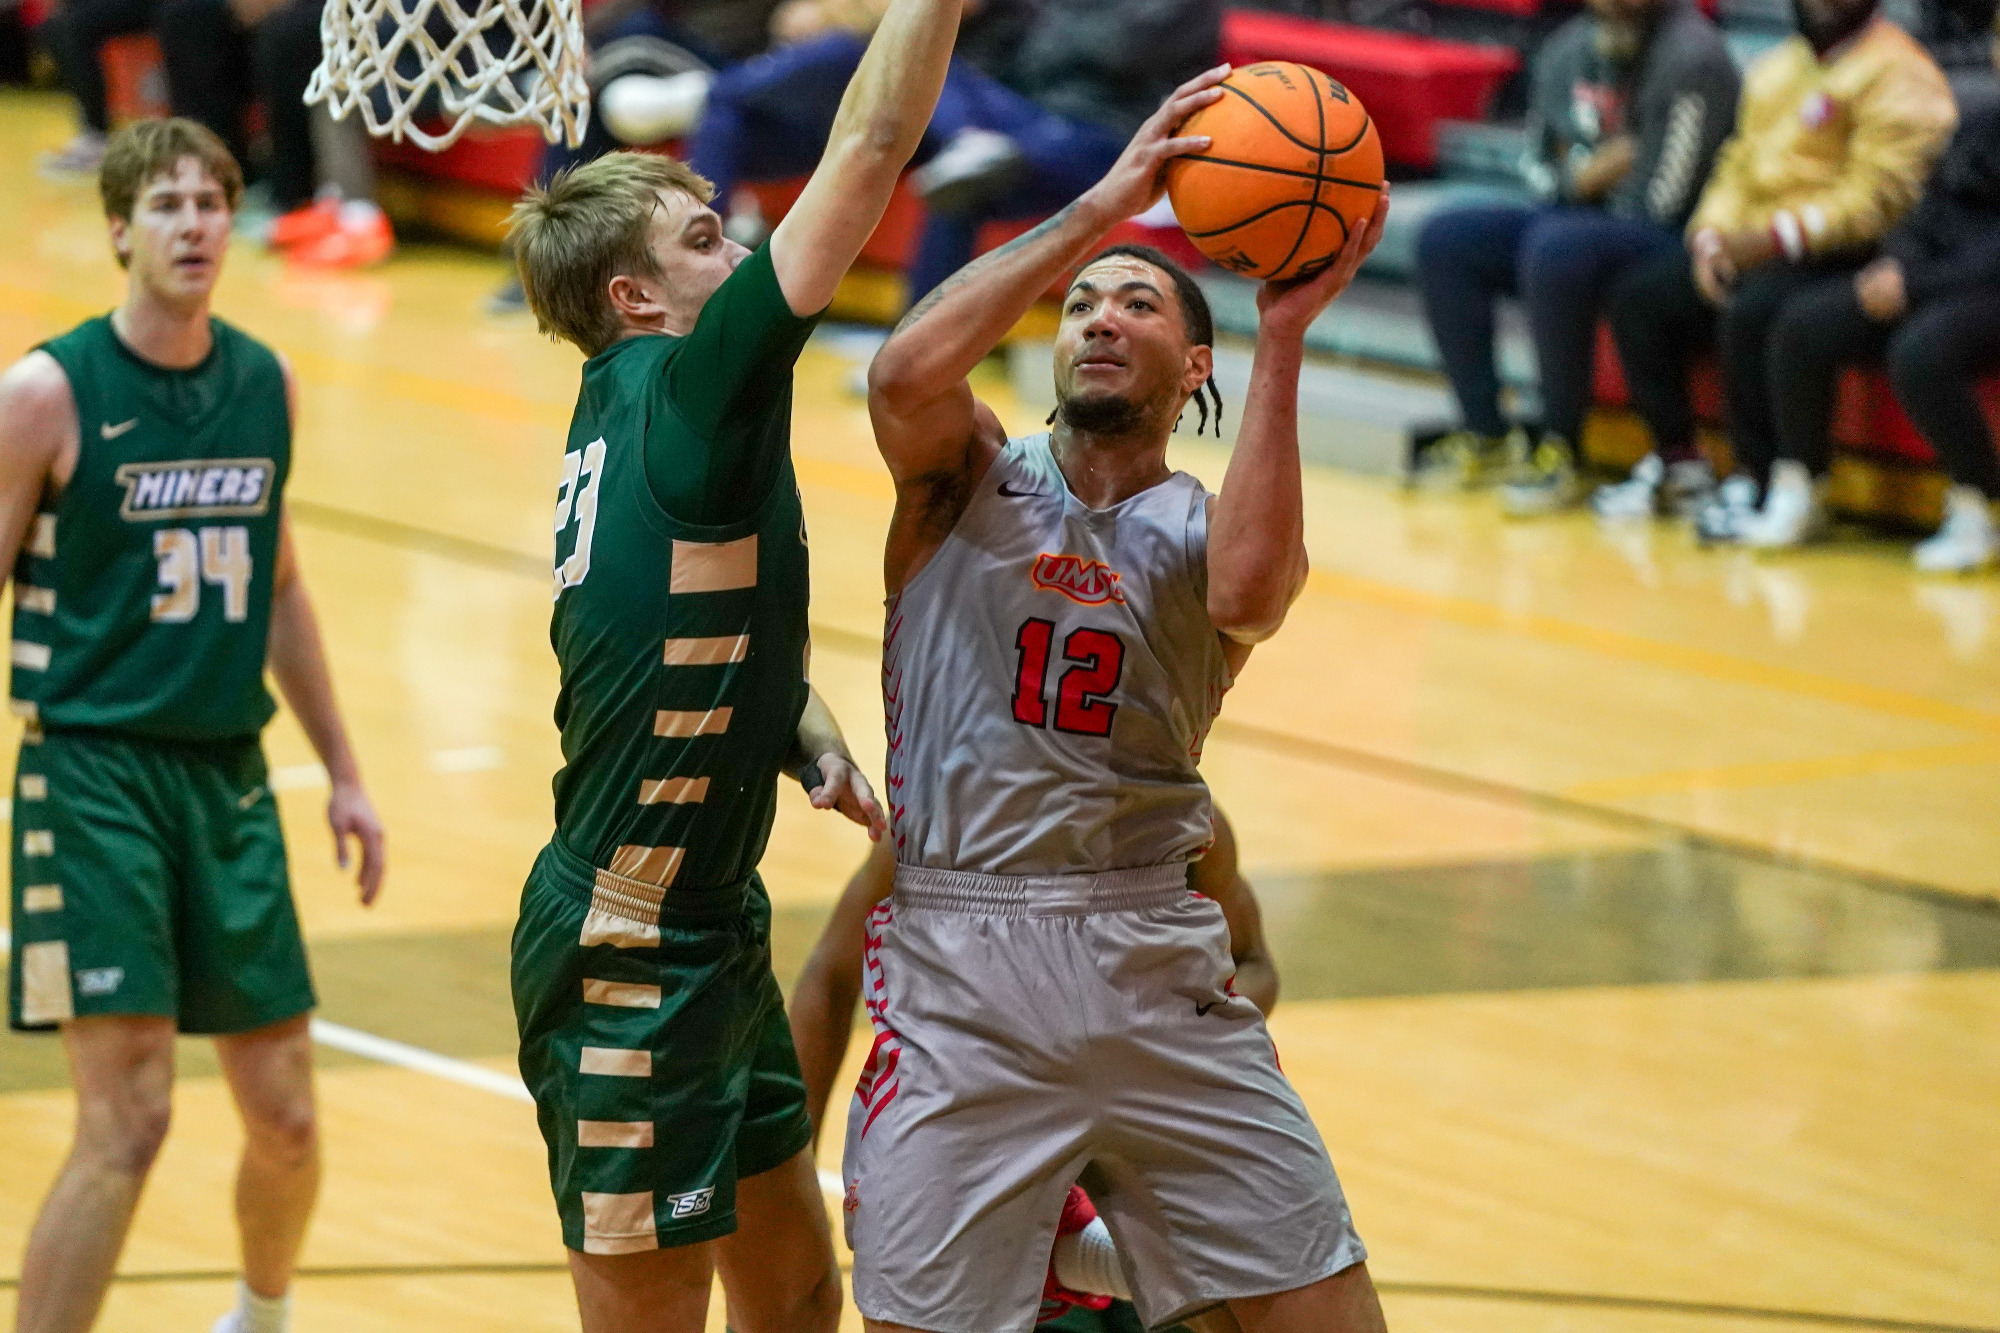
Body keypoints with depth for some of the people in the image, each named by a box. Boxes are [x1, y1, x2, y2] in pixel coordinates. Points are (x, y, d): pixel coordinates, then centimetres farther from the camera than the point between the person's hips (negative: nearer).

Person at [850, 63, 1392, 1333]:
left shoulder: (1209, 530, 6)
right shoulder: (972, 477, 5)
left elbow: (1247, 590, -21)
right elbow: (906, 373, -19)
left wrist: (1283, 341, -23)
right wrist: (1103, 208, -20)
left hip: (1158, 970, 1)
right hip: (958, 973, -1)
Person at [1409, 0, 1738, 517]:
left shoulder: (1690, 56, -17)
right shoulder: (1567, 52, 8)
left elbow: (1661, 202, -20)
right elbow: (1540, 164, 18)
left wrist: (1589, 176, -4)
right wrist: (1583, 177, -5)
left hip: (1667, 240, -9)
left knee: (1555, 248, -36)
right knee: (1444, 240, -3)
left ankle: (1559, 449, -23)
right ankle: (1485, 435, -4)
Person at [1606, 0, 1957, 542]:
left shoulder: (1896, 75, -7)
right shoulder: (1778, 68, 20)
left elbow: (1877, 198, -17)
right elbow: (1740, 162, 17)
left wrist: (1774, 237, -23)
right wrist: (1713, 237, -3)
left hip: (1842, 255, -8)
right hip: (1752, 247, 8)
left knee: (1750, 311, -35)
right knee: (1640, 297, -7)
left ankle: (1756, 481, -23)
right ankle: (1674, 455, 1)